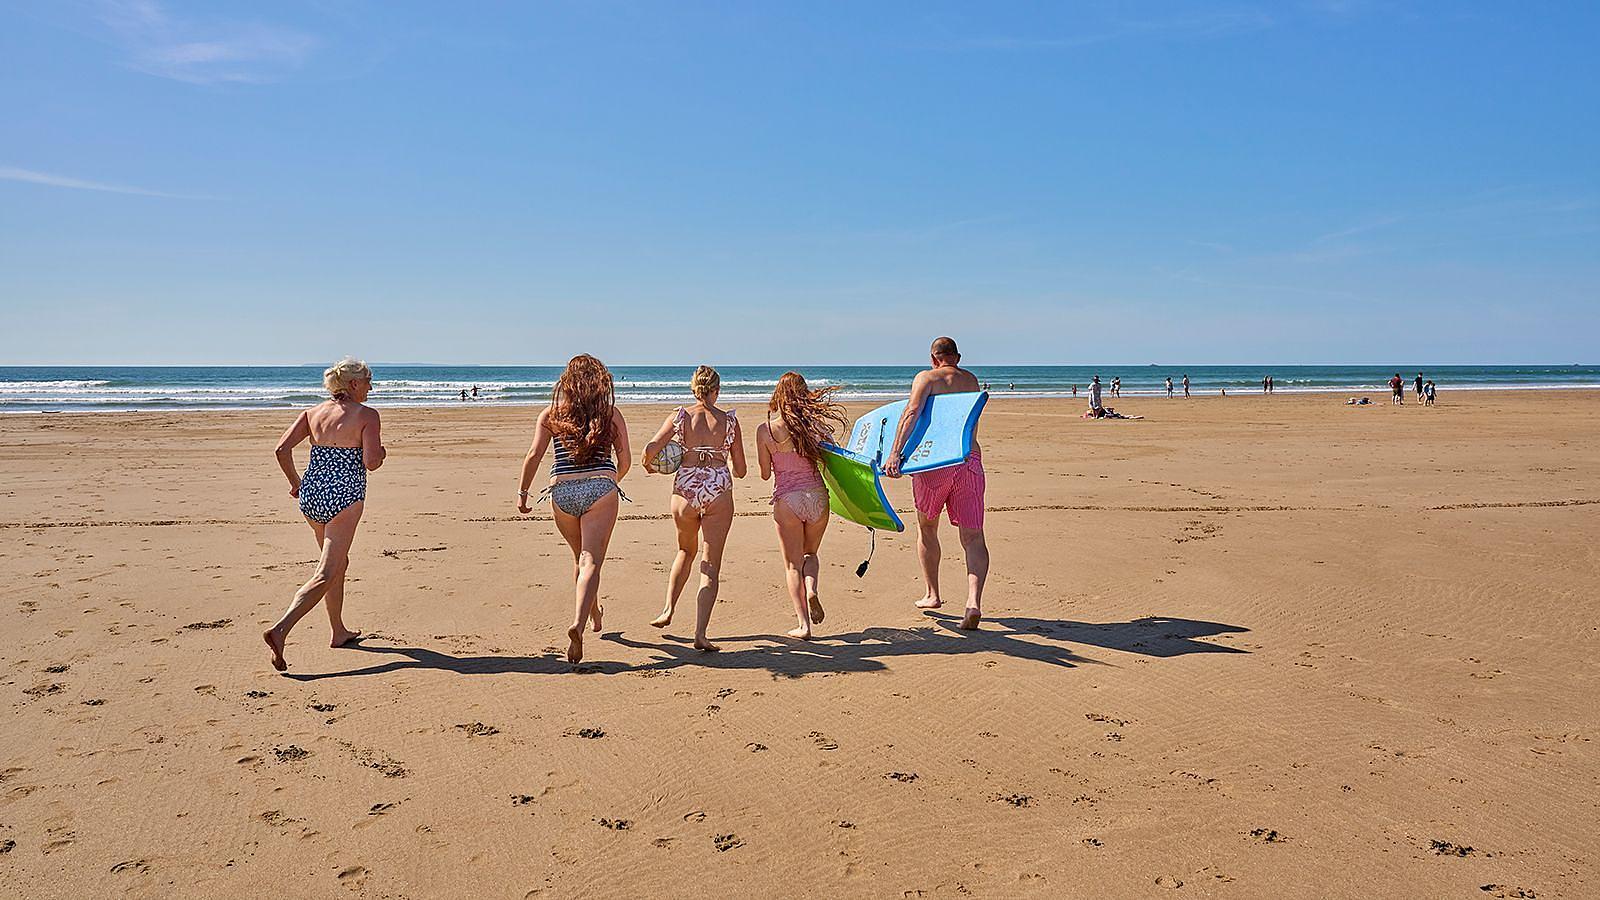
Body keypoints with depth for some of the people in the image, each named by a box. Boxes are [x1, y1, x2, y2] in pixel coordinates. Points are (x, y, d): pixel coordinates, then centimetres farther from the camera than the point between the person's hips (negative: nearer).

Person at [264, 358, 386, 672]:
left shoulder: (313, 412, 8)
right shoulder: (367, 415, -7)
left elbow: (282, 449, 0)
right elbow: (371, 463, -15)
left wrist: (295, 481, 14)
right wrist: (382, 452, 7)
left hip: (311, 492, 7)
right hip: (344, 496, -7)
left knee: (339, 562, 24)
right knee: (325, 575, -6)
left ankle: (339, 632, 33)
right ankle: (280, 630, -22)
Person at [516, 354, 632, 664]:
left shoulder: (552, 414, 7)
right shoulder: (611, 413, 7)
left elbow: (534, 455, -1)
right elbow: (624, 461, 8)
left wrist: (522, 493, 6)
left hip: (563, 491, 2)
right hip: (601, 489, -2)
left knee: (580, 557, 22)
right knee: (591, 561, -7)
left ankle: (594, 612, 41)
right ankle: (578, 623, -27)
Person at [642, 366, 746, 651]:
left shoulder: (680, 416, 1)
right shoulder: (729, 420, 2)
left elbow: (650, 449, -9)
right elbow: (739, 471, 6)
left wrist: (649, 465, 13)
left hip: (685, 489, 2)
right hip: (719, 490, -2)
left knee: (686, 551, 28)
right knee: (711, 565, 1)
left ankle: (668, 610, 25)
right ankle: (700, 634, -7)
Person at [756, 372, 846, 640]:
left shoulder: (765, 430, -5)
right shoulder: (814, 423, -2)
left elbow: (765, 474, 1)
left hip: (786, 500, -2)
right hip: (817, 496, 2)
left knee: (792, 564, 8)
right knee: (810, 553, 24)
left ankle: (803, 624, 0)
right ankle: (811, 590, -6)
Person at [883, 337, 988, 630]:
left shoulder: (926, 377, 4)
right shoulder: (972, 381, 19)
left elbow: (912, 413, -13)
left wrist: (894, 454, -21)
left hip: (934, 462, -2)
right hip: (970, 460, 2)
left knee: (926, 528, 20)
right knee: (973, 537, -1)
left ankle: (932, 594, 29)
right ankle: (974, 602, -20)